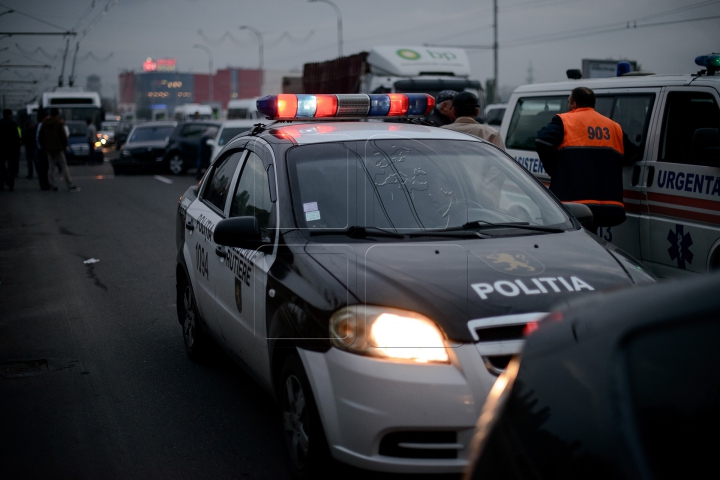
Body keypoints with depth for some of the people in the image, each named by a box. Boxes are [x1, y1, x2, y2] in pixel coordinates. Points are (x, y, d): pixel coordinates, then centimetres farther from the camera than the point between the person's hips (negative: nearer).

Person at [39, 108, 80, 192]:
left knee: (51, 168, 9)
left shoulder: (44, 124, 9)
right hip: (58, 148, -5)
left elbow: (41, 136, 11)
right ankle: (70, 186, -9)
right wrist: (65, 145, 3)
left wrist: (43, 146, 19)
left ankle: (52, 186, 7)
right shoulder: (59, 123, -7)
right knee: (64, 167, -5)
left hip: (48, 149, 5)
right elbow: (63, 136, -11)